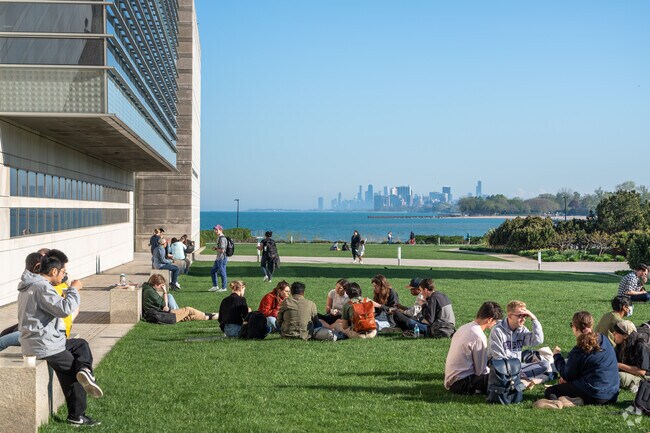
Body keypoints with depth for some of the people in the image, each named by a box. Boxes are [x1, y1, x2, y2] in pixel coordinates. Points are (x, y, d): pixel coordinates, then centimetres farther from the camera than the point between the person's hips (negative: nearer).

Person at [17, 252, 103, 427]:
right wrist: (74, 289, -16)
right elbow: (64, 309, -29)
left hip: (35, 340, 10)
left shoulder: (30, 285, 13)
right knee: (72, 375, 4)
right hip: (45, 346, -10)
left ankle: (84, 370, -2)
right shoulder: (42, 288, -20)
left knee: (81, 344, 16)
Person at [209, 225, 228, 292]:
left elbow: (222, 250, -24)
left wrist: (215, 248, -8)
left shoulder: (222, 238, -17)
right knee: (212, 271, 15)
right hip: (218, 258, 11)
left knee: (222, 273, -1)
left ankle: (223, 288, 8)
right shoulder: (219, 238, 15)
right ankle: (215, 286, 22)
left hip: (222, 258, -11)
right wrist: (215, 248, 6)